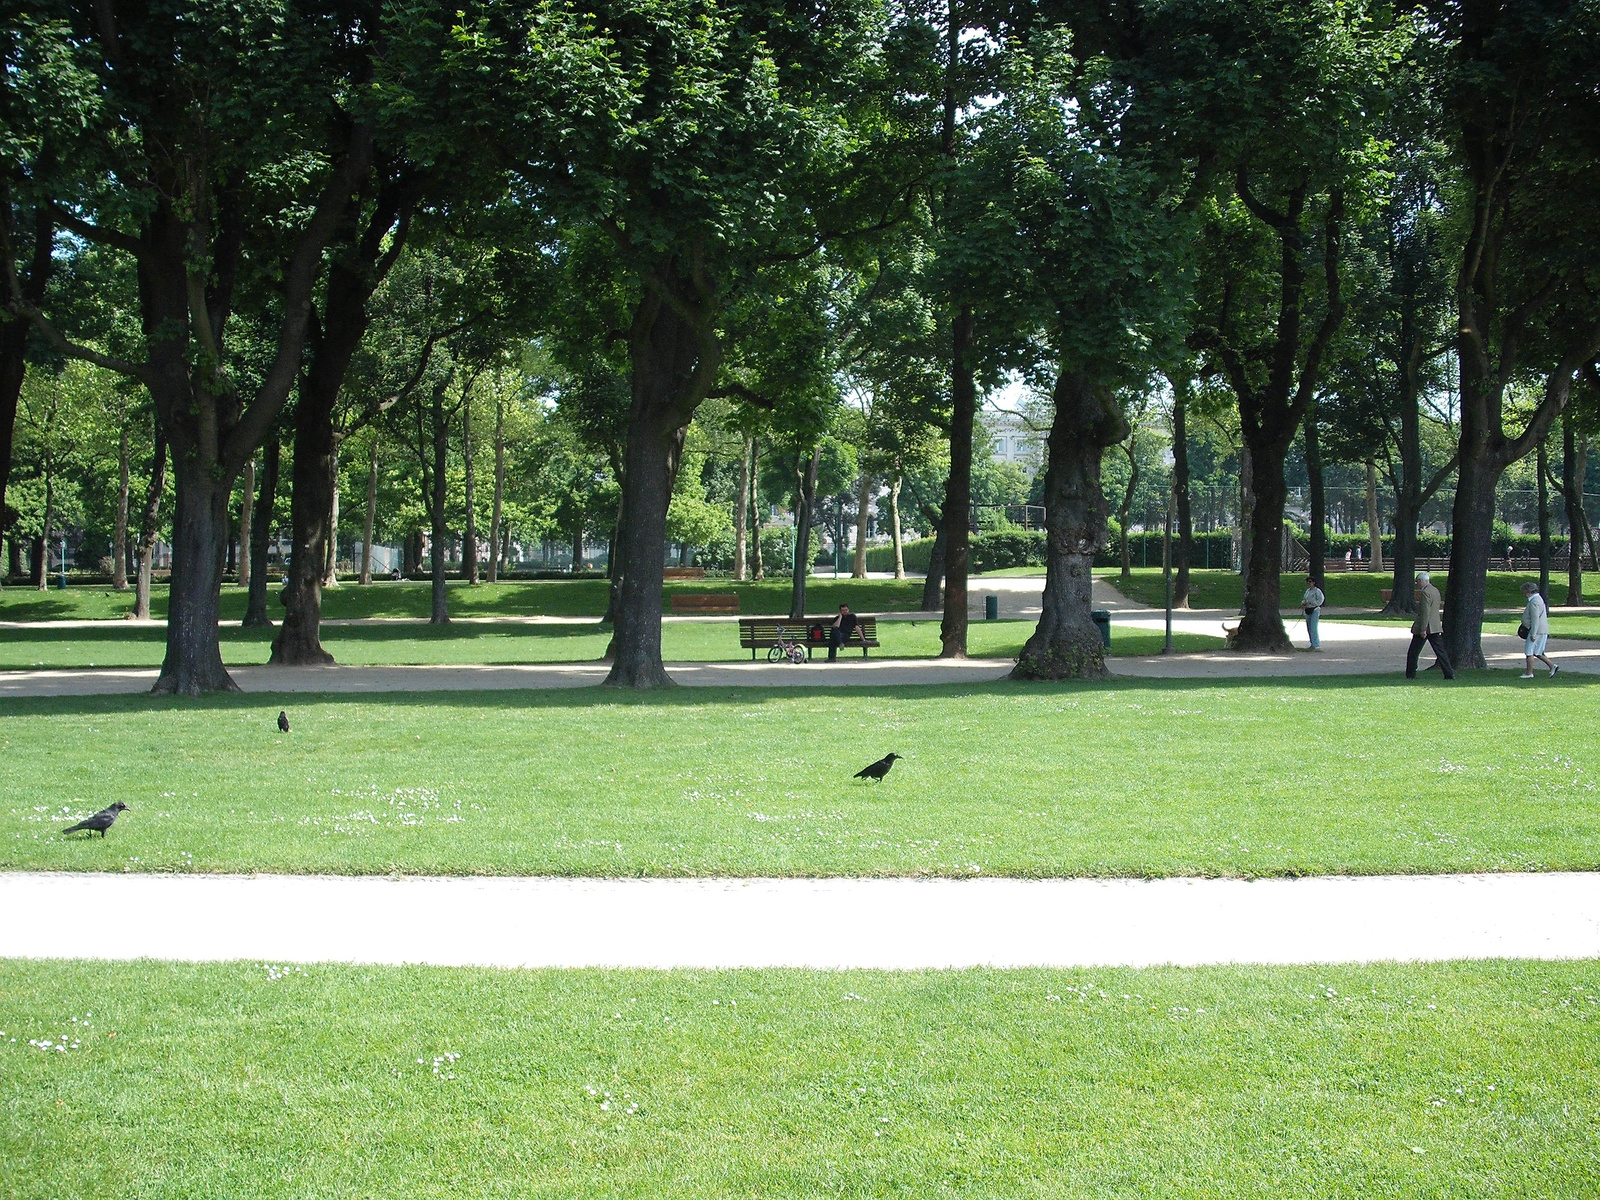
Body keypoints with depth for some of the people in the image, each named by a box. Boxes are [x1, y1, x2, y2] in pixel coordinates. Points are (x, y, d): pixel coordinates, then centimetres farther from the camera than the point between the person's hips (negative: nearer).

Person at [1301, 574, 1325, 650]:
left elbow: (1320, 600, -16)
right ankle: (1313, 644, 19)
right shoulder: (1307, 591, 15)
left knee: (1313, 628, -15)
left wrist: (1309, 603, -19)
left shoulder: (1317, 591, -8)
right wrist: (1303, 603, 0)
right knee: (1309, 628, 9)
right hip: (1308, 611, 8)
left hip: (1315, 610, -8)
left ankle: (1316, 645, -15)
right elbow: (1304, 599, 24)